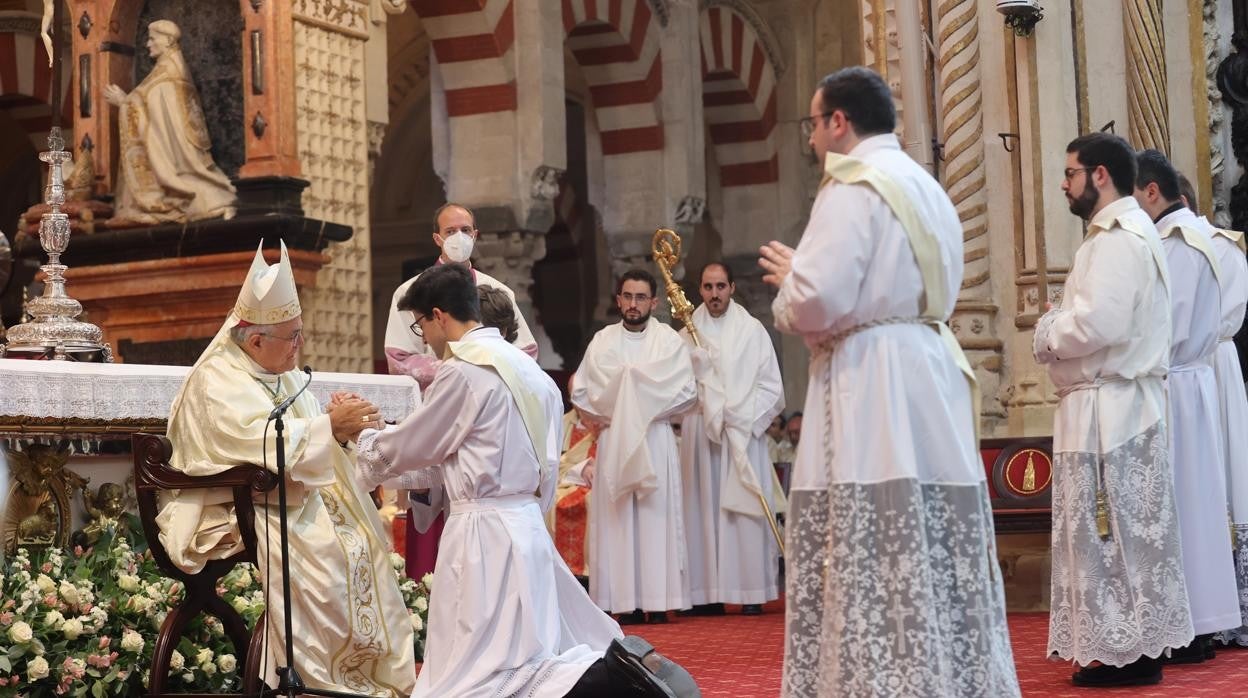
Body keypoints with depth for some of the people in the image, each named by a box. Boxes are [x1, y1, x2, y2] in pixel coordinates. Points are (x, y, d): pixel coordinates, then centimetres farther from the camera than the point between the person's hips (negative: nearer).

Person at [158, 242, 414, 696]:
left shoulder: (285, 377, 13)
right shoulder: (217, 383, -14)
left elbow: (307, 439, 12)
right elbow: (268, 445, -27)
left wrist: (339, 424, -9)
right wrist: (330, 426, -24)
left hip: (289, 498, 8)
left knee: (362, 538, -10)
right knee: (321, 552, -28)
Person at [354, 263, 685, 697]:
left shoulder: (464, 371, -14)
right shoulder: (519, 364, 13)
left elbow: (409, 447, -2)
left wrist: (361, 434, 18)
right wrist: (393, 474, 25)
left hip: (485, 530, -9)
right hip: (523, 522, 9)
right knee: (532, 647, 17)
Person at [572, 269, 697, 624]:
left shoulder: (669, 340, 5)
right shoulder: (602, 341, 9)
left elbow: (687, 392, -2)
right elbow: (580, 392, 6)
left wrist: (646, 409, -6)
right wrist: (611, 413, -4)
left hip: (655, 439, -1)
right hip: (613, 441, 1)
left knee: (656, 516, -3)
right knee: (617, 519, -2)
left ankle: (658, 600, -2)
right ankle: (626, 603, -2)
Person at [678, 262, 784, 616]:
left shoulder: (753, 331, 4)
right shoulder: (686, 336, 8)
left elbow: (771, 387, 3)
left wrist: (742, 417, -7)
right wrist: (708, 416, -9)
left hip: (744, 435, -2)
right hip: (700, 436, 2)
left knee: (745, 510, -5)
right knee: (705, 509, -1)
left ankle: (752, 591, -4)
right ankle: (709, 591, -1)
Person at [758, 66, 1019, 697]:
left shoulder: (853, 186, -10)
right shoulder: (926, 187, 19)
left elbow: (820, 299, -19)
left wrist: (788, 278, 3)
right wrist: (806, 274, 21)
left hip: (872, 387, -9)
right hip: (932, 379, 9)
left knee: (875, 570, -7)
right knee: (936, 562, 11)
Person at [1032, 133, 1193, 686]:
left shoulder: (1117, 239, -15)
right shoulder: (1127, 233, 18)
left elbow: (1098, 323, -26)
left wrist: (1046, 334, -9)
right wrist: (1063, 325, 4)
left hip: (1109, 408, -10)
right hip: (1113, 405, 10)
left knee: (1113, 532, -4)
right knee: (1124, 532, 12)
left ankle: (1127, 654, 1)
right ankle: (1134, 648, 16)